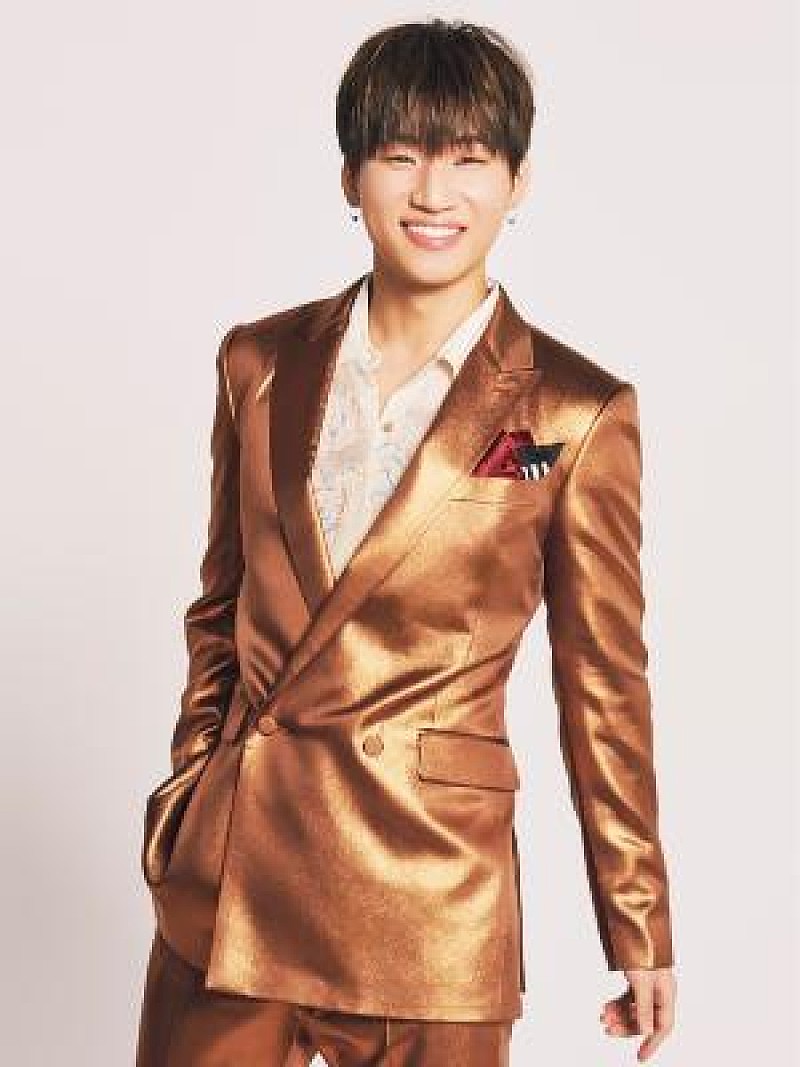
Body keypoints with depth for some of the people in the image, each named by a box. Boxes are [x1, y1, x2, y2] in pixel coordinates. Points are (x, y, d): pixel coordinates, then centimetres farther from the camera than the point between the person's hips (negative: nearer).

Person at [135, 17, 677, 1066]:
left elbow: (604, 683, 0)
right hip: (227, 867, 3)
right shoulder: (262, 361, 4)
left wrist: (639, 929, 3)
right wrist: (192, 795, 14)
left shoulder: (579, 413, -6)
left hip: (428, 891, -3)